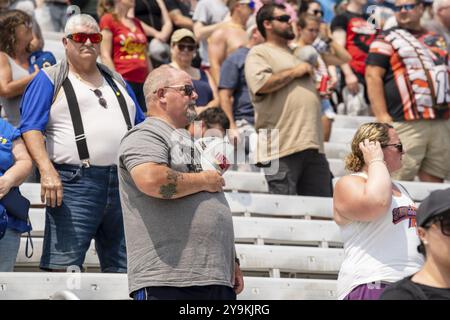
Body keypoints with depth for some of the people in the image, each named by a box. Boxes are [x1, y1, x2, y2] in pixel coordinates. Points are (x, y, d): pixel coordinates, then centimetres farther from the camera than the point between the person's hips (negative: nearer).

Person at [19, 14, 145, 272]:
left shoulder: (117, 81, 23)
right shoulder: (50, 80, 6)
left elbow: (141, 127, 27)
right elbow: (31, 128, -4)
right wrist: (47, 171, -18)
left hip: (124, 185, 5)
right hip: (75, 184, -5)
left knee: (123, 270, 6)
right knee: (63, 266, -12)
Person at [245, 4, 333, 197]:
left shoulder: (294, 55, 28)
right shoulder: (259, 53, 1)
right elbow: (260, 83, -19)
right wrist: (295, 72, -9)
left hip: (313, 145, 8)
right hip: (283, 147, -8)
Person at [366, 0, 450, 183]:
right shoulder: (387, 40, 5)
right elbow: (373, 76, -5)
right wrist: (382, 117, -15)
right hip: (406, 124, -6)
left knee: (434, 180, 4)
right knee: (398, 186, -12)